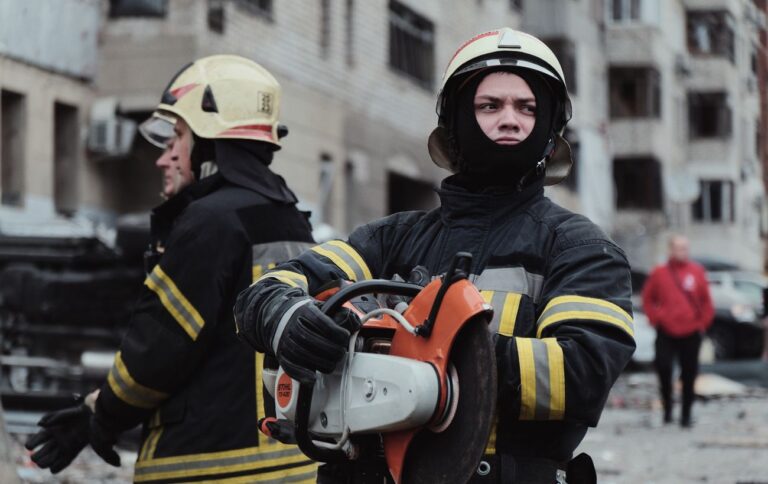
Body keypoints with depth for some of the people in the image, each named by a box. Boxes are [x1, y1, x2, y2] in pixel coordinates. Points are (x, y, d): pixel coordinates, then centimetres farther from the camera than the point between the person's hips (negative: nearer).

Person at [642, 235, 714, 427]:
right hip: (666, 332, -1)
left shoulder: (697, 272, 3)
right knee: (663, 368, -8)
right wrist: (656, 318, 1)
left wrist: (703, 322, 1)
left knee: (689, 375, 4)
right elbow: (648, 299, 10)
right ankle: (667, 409, 9)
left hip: (691, 332, 1)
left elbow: (706, 301, 8)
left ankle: (686, 414, 13)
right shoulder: (659, 273, 2)